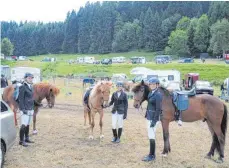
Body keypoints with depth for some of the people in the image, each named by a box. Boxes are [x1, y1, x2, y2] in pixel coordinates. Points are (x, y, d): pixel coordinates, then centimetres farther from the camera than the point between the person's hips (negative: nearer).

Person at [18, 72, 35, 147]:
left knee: (28, 125, 15)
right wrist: (23, 109, -19)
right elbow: (20, 99, -15)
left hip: (30, 109, 8)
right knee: (24, 125, -6)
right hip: (25, 109, -8)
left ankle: (26, 138, 25)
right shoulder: (22, 87, -11)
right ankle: (21, 141, 2)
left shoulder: (31, 86, 12)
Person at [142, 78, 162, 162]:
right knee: (151, 136, 15)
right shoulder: (151, 93, 10)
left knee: (151, 137, -2)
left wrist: (154, 121, -21)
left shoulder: (158, 95, -16)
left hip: (153, 118, -9)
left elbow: (158, 109, -19)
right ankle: (152, 154, 25)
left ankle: (152, 156, 9)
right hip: (149, 117, 9)